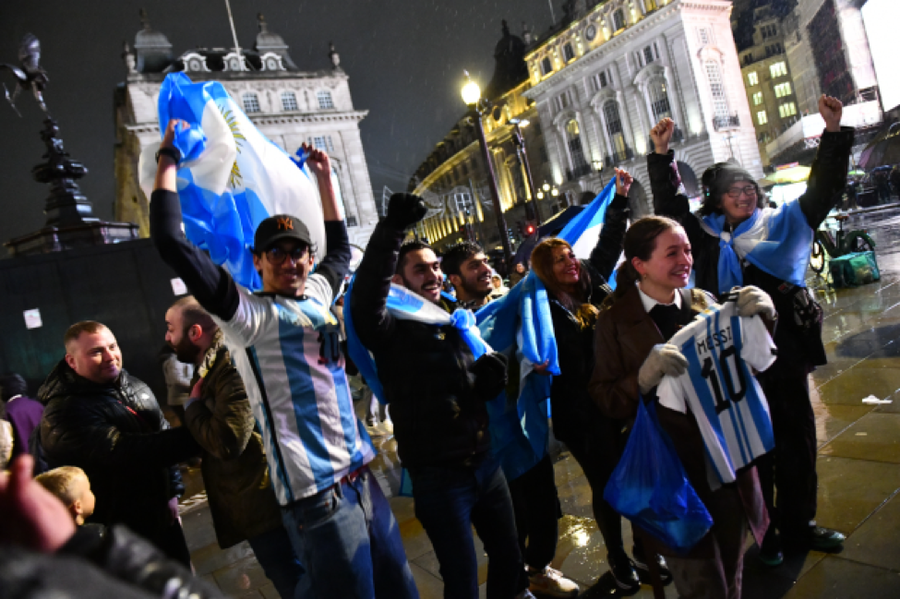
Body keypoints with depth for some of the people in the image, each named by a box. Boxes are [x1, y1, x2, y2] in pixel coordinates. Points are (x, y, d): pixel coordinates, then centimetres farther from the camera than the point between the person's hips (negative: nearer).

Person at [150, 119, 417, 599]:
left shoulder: (316, 295, 13)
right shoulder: (249, 314, -6)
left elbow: (339, 249, 32)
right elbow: (171, 243, -14)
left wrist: (324, 177, 30)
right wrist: (168, 159, -5)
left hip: (362, 474, 8)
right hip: (317, 492, -7)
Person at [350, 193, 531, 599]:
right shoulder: (392, 328, -10)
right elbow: (365, 300, -34)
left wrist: (492, 376, -7)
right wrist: (392, 228, -41)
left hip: (485, 462, 6)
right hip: (438, 474, -6)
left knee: (508, 556, 23)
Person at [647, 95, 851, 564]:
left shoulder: (781, 224, 7)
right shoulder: (707, 238, 1)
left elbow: (822, 191, 6)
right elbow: (669, 206, -4)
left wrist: (834, 134, -3)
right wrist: (662, 156, -14)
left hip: (787, 352, 3)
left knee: (797, 441, 15)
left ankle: (798, 524, 33)